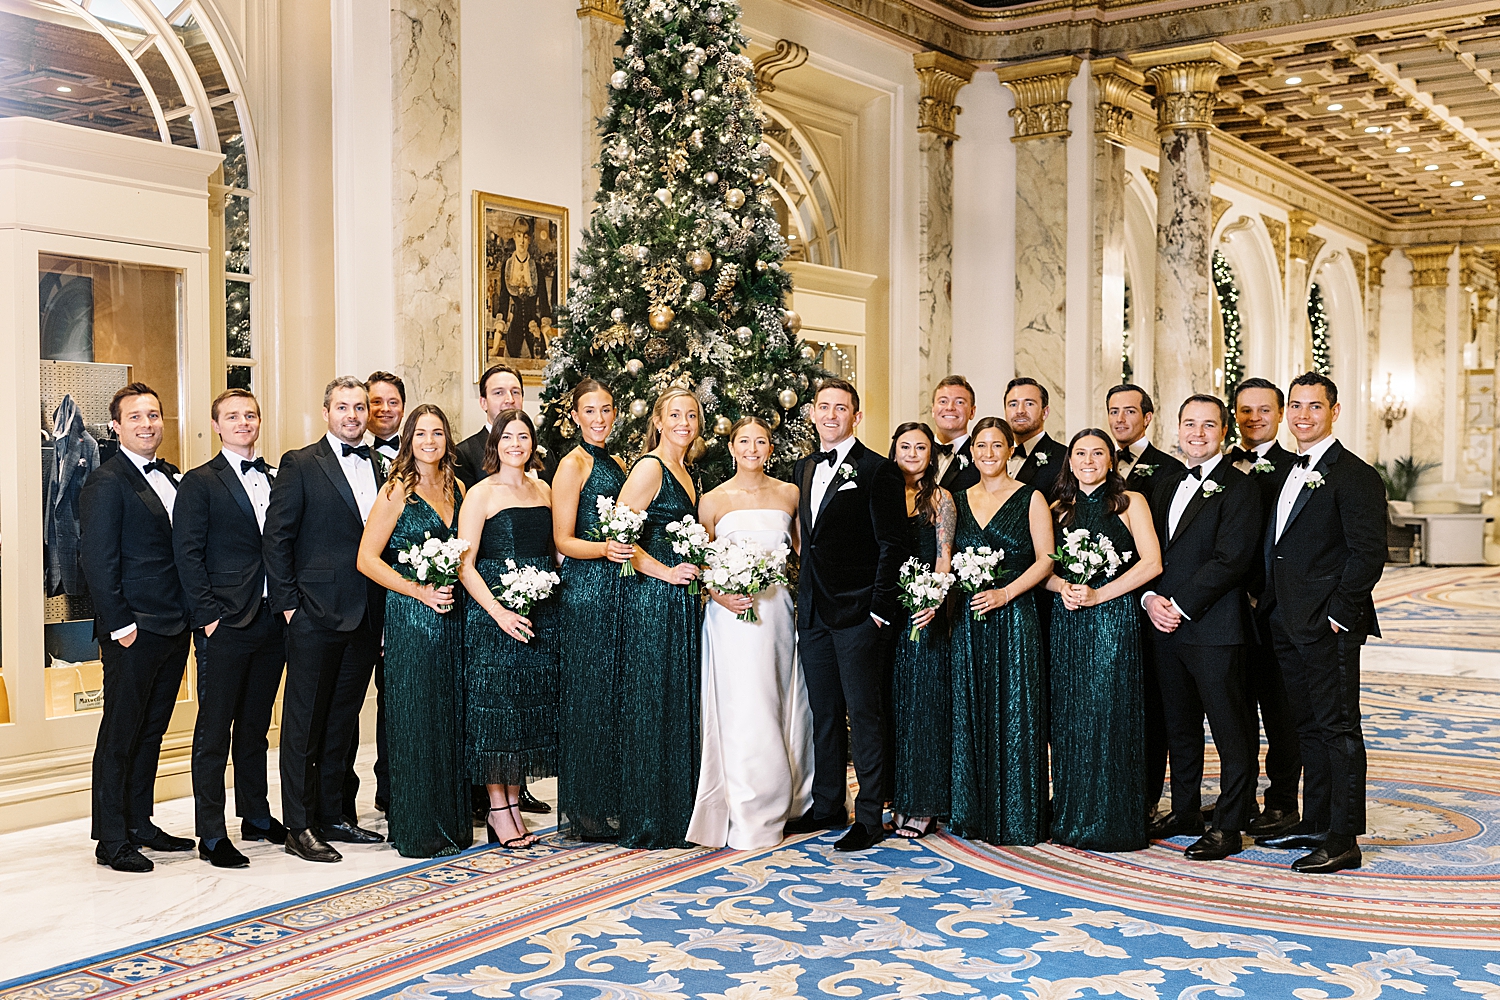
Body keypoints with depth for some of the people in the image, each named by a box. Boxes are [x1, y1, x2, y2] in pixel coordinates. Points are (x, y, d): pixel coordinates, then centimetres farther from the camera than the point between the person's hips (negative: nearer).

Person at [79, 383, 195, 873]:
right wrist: (120, 625, -16)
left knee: (152, 730, 15)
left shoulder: (168, 476, 14)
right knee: (120, 734, 1)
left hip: (174, 627, 8)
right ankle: (111, 841, 9)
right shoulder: (106, 483, -10)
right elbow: (97, 560, -14)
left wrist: (191, 613, 9)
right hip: (133, 631, -8)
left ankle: (139, 824, 26)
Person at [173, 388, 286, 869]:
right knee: (214, 731, 0)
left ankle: (256, 816, 27)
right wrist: (208, 615, -13)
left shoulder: (277, 480, 13)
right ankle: (211, 834, 5)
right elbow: (188, 554, -7)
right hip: (225, 626, -5)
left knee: (256, 726, 16)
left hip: (272, 622, 5)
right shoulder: (200, 483, -3)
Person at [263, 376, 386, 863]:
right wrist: (287, 602, -10)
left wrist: (384, 605, 8)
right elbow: (276, 538, -6)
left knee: (343, 720, 14)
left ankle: (334, 814, 23)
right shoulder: (300, 465, -3)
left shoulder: (379, 470, 13)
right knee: (305, 724, 1)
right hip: (316, 614, -5)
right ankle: (300, 827, 7)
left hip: (366, 617, 6)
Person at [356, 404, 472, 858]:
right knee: (415, 718, -1)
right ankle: (416, 829, 9)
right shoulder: (398, 490, -6)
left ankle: (451, 821, 19)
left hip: (451, 615, 6)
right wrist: (420, 591, -16)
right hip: (410, 616, -6)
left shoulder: (456, 488, 11)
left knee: (451, 715, 9)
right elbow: (367, 559, -10)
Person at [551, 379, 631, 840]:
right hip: (584, 590, -8)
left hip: (617, 589, 8)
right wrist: (606, 549, -26)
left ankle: (611, 803, 16)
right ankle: (584, 809, 4)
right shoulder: (572, 465, -5)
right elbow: (563, 540, -10)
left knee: (616, 695, 8)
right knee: (586, 697, -4)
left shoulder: (617, 464, 18)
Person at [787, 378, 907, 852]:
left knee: (864, 715, -1)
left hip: (859, 613, -6)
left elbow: (892, 546, -10)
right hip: (814, 613, 7)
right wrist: (803, 596, 12)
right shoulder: (802, 470, 14)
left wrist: (880, 611, -14)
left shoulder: (878, 471, -7)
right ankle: (827, 807, 24)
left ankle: (870, 816, 7)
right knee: (824, 713, 13)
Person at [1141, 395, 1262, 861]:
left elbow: (1230, 560, -15)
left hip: (1214, 627, -7)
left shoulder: (1239, 488, -6)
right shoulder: (1166, 486, 16)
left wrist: (1180, 606, -15)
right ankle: (1185, 810, 28)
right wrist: (1150, 599, -3)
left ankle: (1228, 826, 7)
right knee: (1179, 723, 16)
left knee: (1231, 730, 0)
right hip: (1164, 626, 7)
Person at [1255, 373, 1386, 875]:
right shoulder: (1289, 472, 16)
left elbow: (1368, 555, -15)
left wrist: (1337, 616, -17)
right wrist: (1268, 601, 12)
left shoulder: (1355, 476, -10)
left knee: (1338, 729, -3)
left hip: (1329, 626, -9)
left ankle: (1343, 840, 2)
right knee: (1308, 727, 15)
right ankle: (1315, 823, 25)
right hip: (1289, 625, 9)